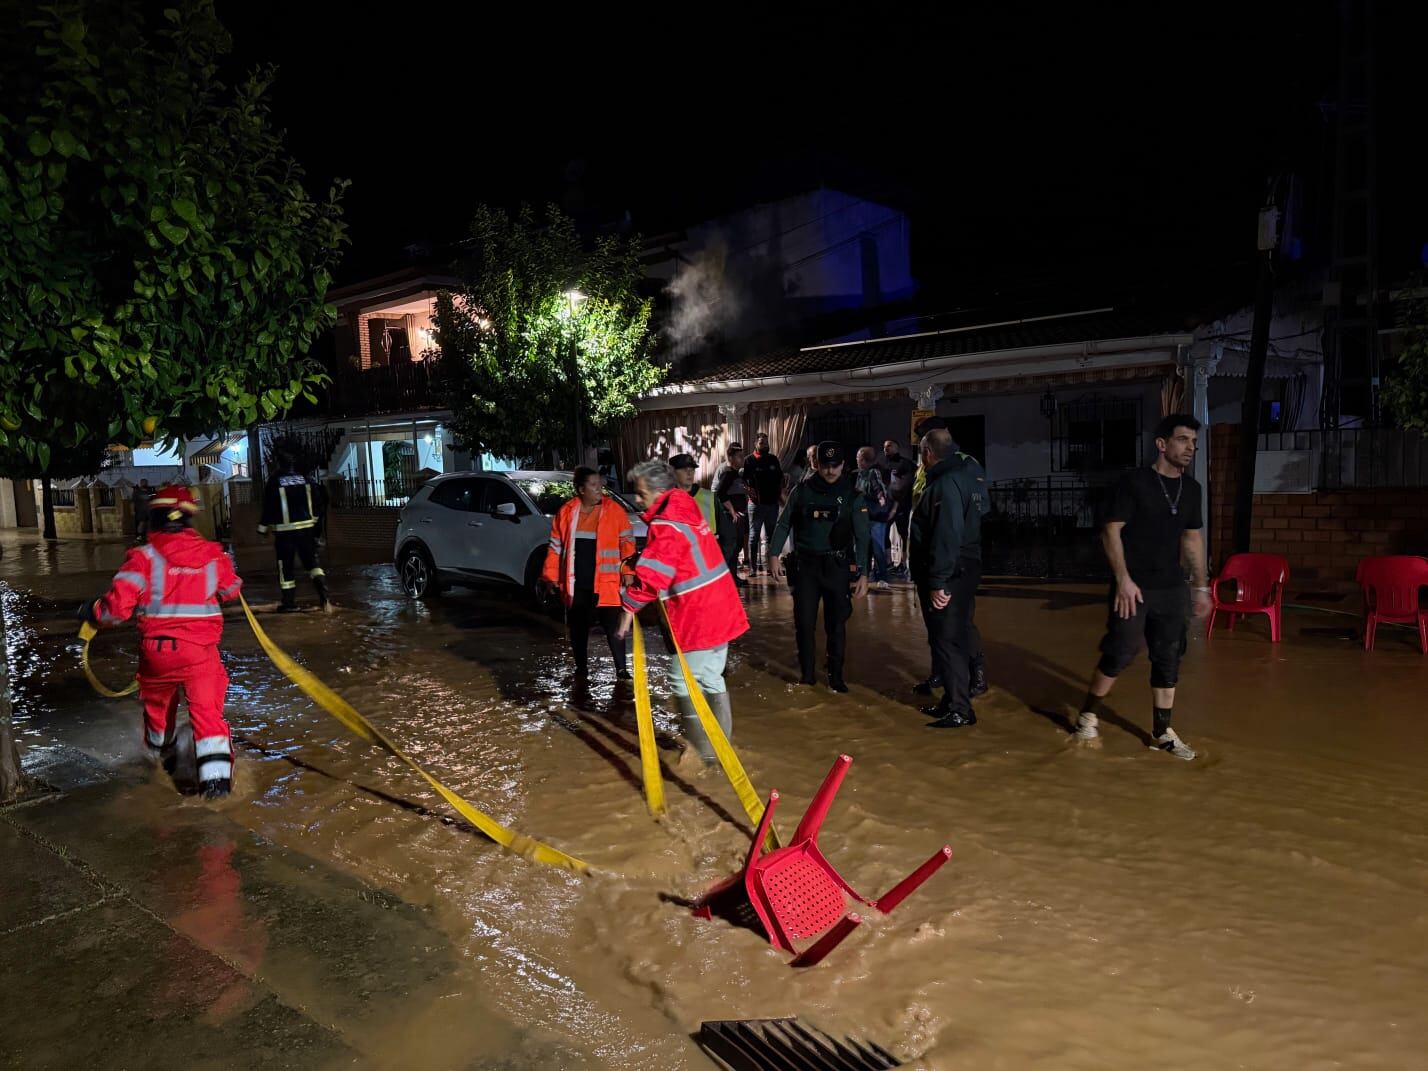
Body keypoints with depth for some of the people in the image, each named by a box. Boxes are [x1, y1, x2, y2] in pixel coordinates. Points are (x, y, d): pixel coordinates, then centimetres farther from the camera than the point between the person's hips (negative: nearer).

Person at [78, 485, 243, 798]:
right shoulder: (213, 554, -1)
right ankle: (216, 776, -15)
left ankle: (157, 752, 51)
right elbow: (231, 590, 16)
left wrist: (92, 612, 6)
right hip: (200, 649, -1)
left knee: (157, 702, 26)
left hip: (156, 649, 1)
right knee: (207, 709, -2)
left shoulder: (145, 556, -9)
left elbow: (118, 603, -13)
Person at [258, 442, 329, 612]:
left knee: (285, 566, 8)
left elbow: (269, 508, -7)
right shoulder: (306, 479, 2)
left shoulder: (274, 482, -9)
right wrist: (315, 520, 22)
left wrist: (262, 528, 6)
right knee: (312, 561, 9)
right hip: (306, 528, 3)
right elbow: (318, 502, 7)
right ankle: (323, 595, -9)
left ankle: (289, 602, 12)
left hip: (284, 530, -3)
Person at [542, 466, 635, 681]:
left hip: (605, 582, -3)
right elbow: (556, 546, 8)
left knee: (612, 626, -3)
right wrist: (551, 575, 6)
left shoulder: (614, 509, -4)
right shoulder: (566, 512, 2)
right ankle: (581, 668, 26)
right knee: (578, 627, 12)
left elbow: (627, 541, -2)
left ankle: (621, 669, 7)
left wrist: (628, 571, -8)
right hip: (576, 583, 3)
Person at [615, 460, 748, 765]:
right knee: (711, 679, 19)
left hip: (696, 617, -10)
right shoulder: (686, 510, 12)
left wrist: (630, 606, -15)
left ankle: (703, 750, 11)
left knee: (684, 683, 3)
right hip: (720, 609, 10)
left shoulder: (666, 525, -18)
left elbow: (652, 574, -25)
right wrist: (639, 560, 11)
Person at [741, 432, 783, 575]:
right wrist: (748, 489, -22)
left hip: (772, 503, 5)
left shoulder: (773, 459, 9)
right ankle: (752, 567, 3)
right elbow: (743, 480, -7)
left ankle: (769, 564, 22)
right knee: (754, 536, 0)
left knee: (771, 535, 12)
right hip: (757, 503, -5)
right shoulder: (749, 460, -3)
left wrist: (781, 493, 7)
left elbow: (780, 478, 16)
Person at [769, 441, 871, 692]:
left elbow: (862, 537, -3)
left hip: (837, 566, -1)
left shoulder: (852, 496, -3)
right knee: (804, 622, 4)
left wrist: (863, 573, -9)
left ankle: (836, 676, 16)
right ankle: (807, 674, 17)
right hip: (804, 564, 1)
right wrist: (774, 555, -2)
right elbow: (784, 524, 7)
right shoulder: (802, 491, 0)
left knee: (836, 624, 4)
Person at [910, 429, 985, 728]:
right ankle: (953, 700, 27)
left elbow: (946, 536, -25)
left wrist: (938, 582, -24)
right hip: (963, 571, 10)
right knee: (954, 639, 16)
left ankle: (960, 710, 2)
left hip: (947, 577, -10)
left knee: (947, 642, -4)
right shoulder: (965, 477, 13)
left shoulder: (945, 483, -19)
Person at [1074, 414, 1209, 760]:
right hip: (1134, 586, -6)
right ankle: (1088, 714, 16)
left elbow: (1194, 539, 16)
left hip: (1172, 588, 6)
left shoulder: (1191, 488, 8)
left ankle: (1162, 732, 19)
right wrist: (1123, 579, -18)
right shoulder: (1134, 481, -10)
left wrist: (1201, 586, 15)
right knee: (1120, 654, -5)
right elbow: (1110, 531, -12)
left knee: (1168, 659, 7)